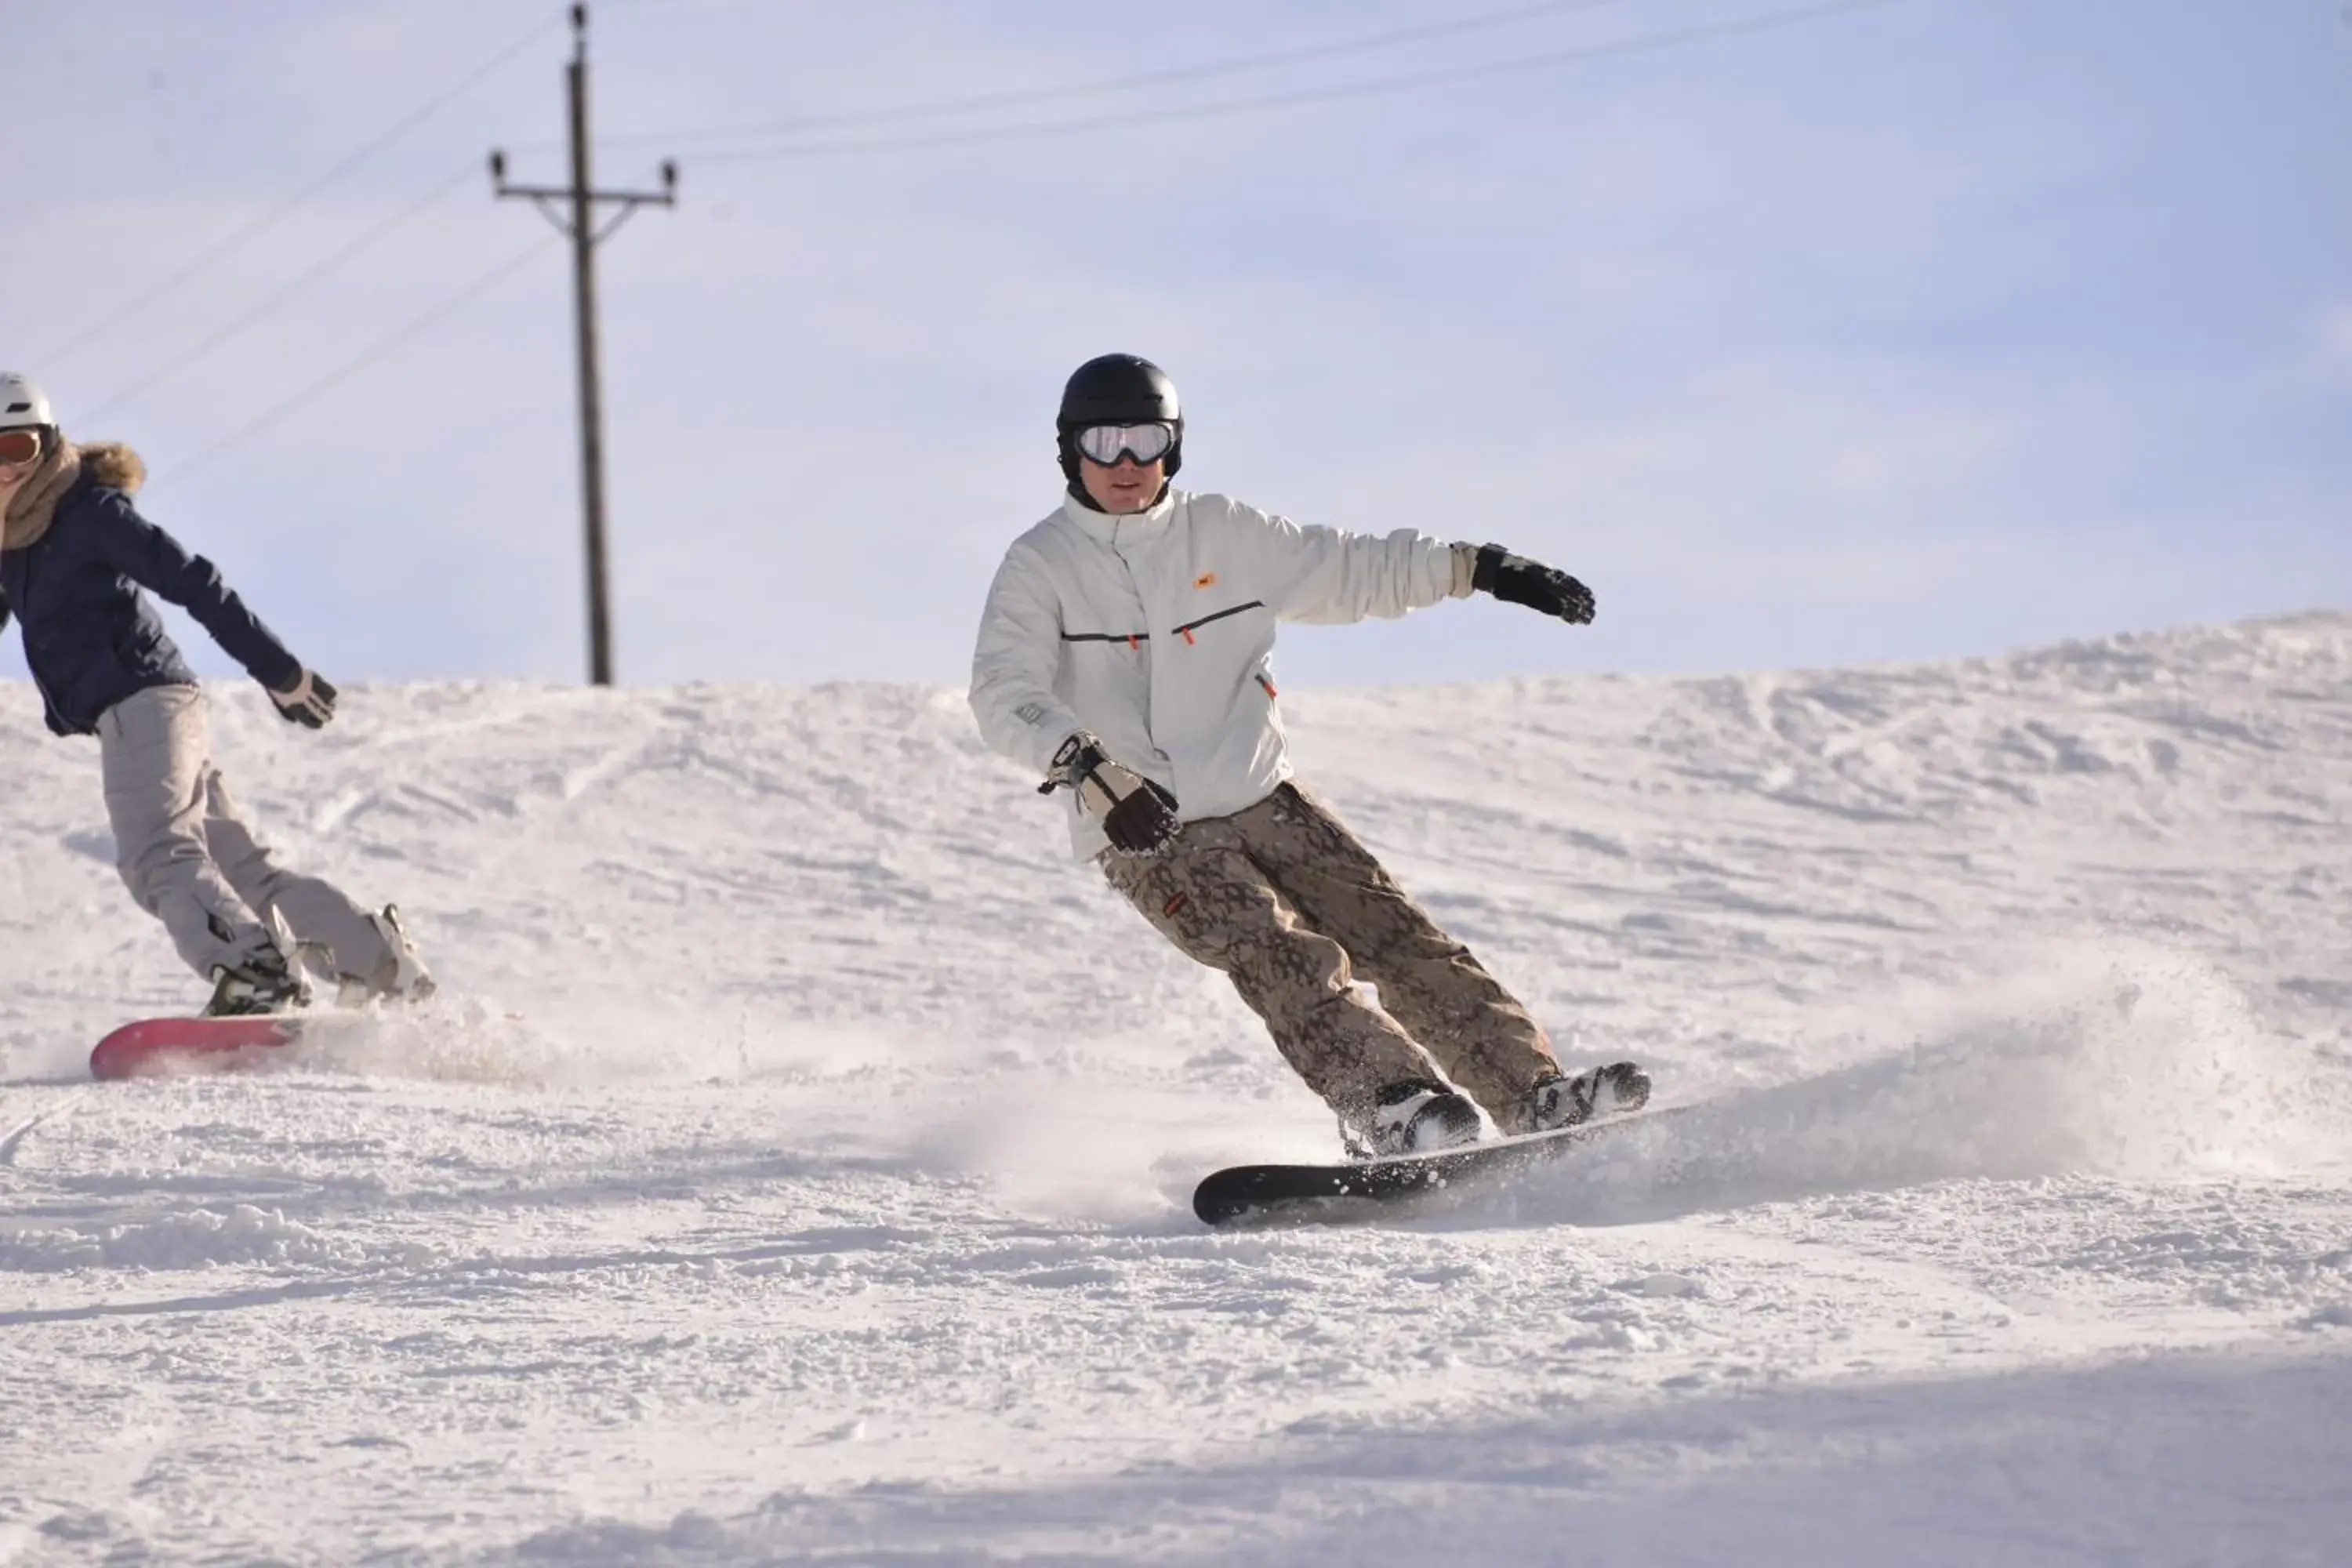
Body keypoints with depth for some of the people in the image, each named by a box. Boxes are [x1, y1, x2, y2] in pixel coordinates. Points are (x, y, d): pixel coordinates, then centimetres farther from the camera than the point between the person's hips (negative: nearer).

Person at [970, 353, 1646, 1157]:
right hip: (1146, 835, -4)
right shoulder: (1041, 565, -3)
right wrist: (1092, 772, -34)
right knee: (1284, 957, -26)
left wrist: (1476, 568, 6)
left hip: (1261, 800, 4)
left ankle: (1531, 1094, -13)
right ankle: (1386, 1103, -41)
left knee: (1397, 933, -10)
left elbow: (1352, 570, 15)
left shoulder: (1223, 534, 8)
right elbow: (1005, 691, -18)